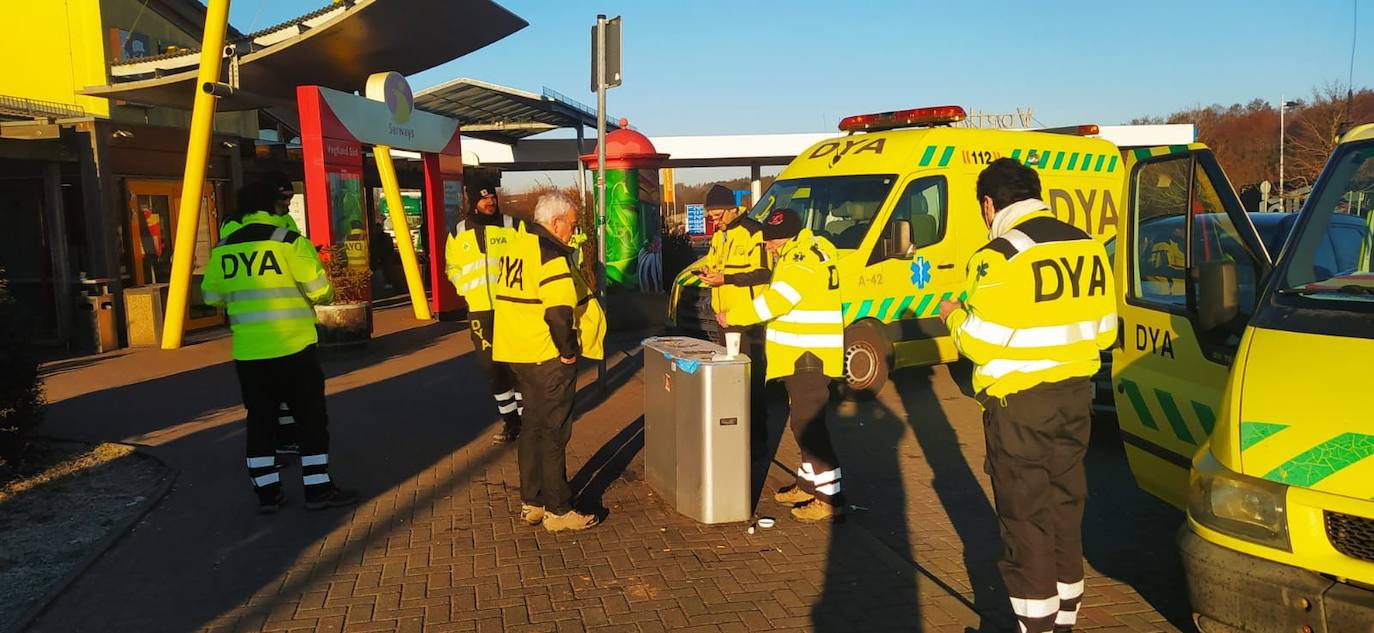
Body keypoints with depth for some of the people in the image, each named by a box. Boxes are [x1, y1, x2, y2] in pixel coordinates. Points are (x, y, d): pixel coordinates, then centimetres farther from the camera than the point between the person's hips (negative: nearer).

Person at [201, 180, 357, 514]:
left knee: (260, 419, 12)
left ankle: (267, 491, 16)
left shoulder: (223, 247, 6)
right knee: (311, 417, 5)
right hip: (292, 347, -4)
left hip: (247, 351, 5)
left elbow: (212, 295, 14)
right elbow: (320, 290, -8)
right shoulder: (289, 240, -8)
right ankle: (318, 488, 8)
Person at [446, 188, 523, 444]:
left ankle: (524, 418, 14)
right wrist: (467, 287, 1)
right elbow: (452, 267, 18)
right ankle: (509, 420, 21)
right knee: (491, 366, 7)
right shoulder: (458, 233, 9)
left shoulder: (513, 226, 2)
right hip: (479, 310, 3)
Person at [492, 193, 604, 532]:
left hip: (518, 353, 9)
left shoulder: (515, 247, 11)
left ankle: (531, 502, 26)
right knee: (553, 433, 0)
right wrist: (568, 350, -14)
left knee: (532, 425, 18)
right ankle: (557, 510, 8)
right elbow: (559, 312, -28)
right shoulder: (550, 255, -18)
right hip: (547, 358, -9)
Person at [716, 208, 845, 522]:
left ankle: (830, 496, -4)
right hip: (803, 355, 11)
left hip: (809, 357, -11)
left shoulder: (803, 261, -19)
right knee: (804, 422, 19)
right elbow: (778, 298, 18)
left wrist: (732, 316, -14)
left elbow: (774, 302, -25)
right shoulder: (810, 249, 14)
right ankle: (809, 483, 31)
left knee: (808, 425, -8)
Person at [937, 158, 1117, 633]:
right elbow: (1104, 330, 10)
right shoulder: (1087, 246, 7)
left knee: (1025, 516, 3)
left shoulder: (1001, 255, -16)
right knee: (1066, 508, 18)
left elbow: (980, 341, -19)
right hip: (1075, 396, 8)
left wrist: (954, 316, 0)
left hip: (1020, 402, -7)